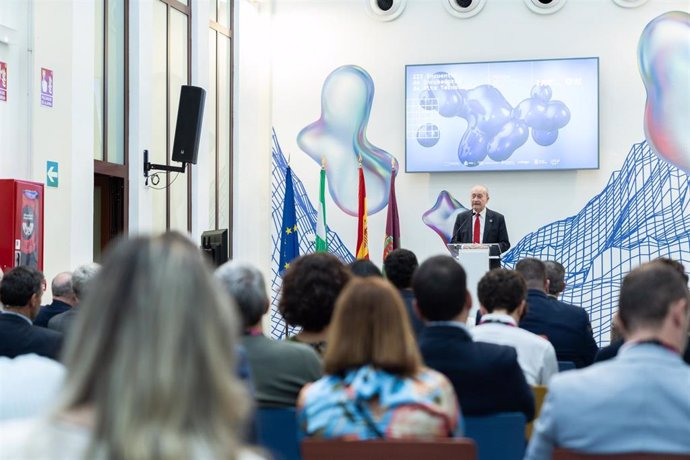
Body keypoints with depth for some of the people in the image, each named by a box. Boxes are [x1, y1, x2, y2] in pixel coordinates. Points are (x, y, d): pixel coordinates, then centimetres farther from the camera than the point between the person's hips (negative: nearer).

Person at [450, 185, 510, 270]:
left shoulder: (498, 218, 6)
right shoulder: (461, 217, 11)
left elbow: (505, 244, 3)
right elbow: (454, 242, 10)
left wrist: (488, 249, -15)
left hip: (490, 266, -1)